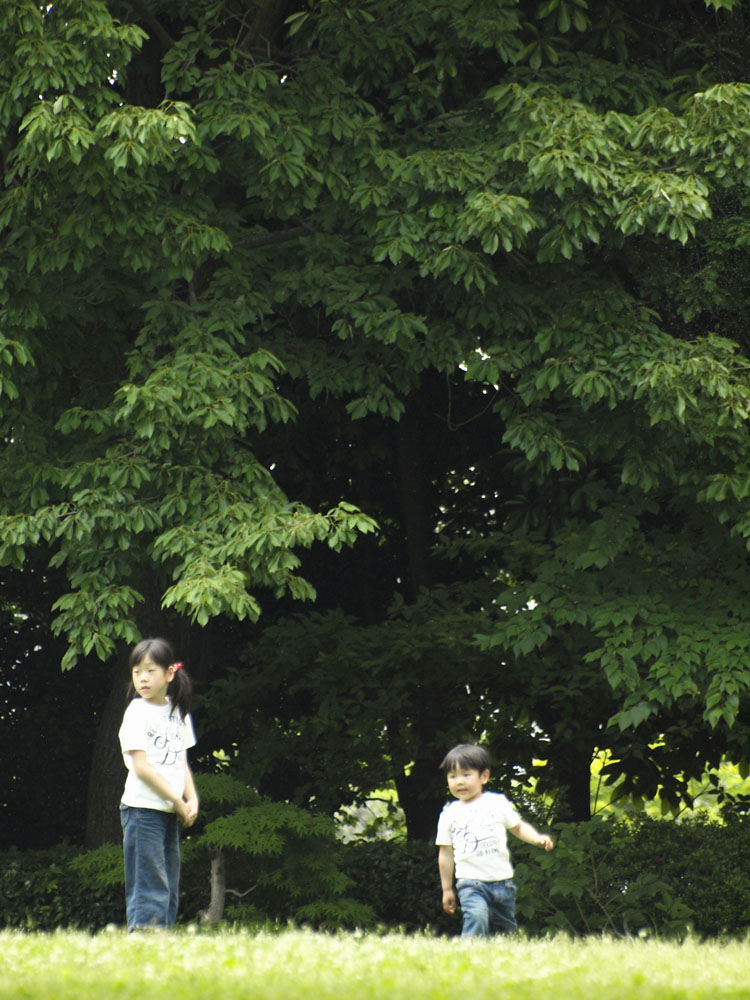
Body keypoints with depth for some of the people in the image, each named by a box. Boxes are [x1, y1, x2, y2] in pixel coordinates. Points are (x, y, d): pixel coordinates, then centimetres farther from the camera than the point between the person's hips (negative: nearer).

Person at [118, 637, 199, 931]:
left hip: (171, 812, 7)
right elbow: (142, 767, -11)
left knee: (169, 890, 7)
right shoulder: (137, 712, -7)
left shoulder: (178, 712, 13)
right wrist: (178, 802, -10)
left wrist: (192, 799, -1)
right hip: (143, 808, -7)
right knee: (149, 888, -11)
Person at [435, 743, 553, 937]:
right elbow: (446, 853, 10)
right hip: (470, 882, -2)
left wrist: (537, 838, -7)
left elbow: (518, 827, 14)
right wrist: (447, 890, 11)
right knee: (476, 917, -27)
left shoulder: (497, 803, 4)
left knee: (507, 928, 10)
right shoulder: (449, 814, 5)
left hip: (502, 879, 2)